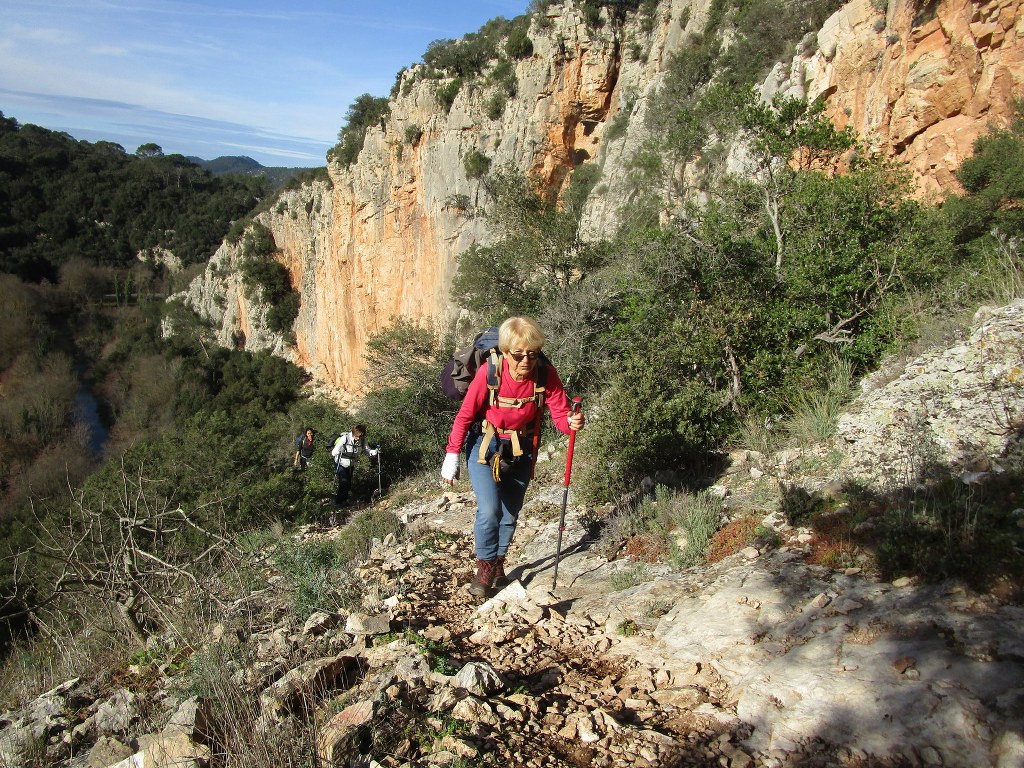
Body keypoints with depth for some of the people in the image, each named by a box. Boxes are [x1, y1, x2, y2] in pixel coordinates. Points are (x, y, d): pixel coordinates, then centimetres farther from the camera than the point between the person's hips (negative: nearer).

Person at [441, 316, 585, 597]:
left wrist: (573, 423, -41)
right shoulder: (490, 372, -26)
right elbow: (465, 415, -16)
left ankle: (499, 566, 36)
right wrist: (452, 455, -14)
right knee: (489, 510, -17)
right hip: (485, 444, -3)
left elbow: (561, 415, -18)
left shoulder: (546, 374, -21)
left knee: (510, 512, 14)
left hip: (522, 448, 3)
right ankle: (485, 568, 6)